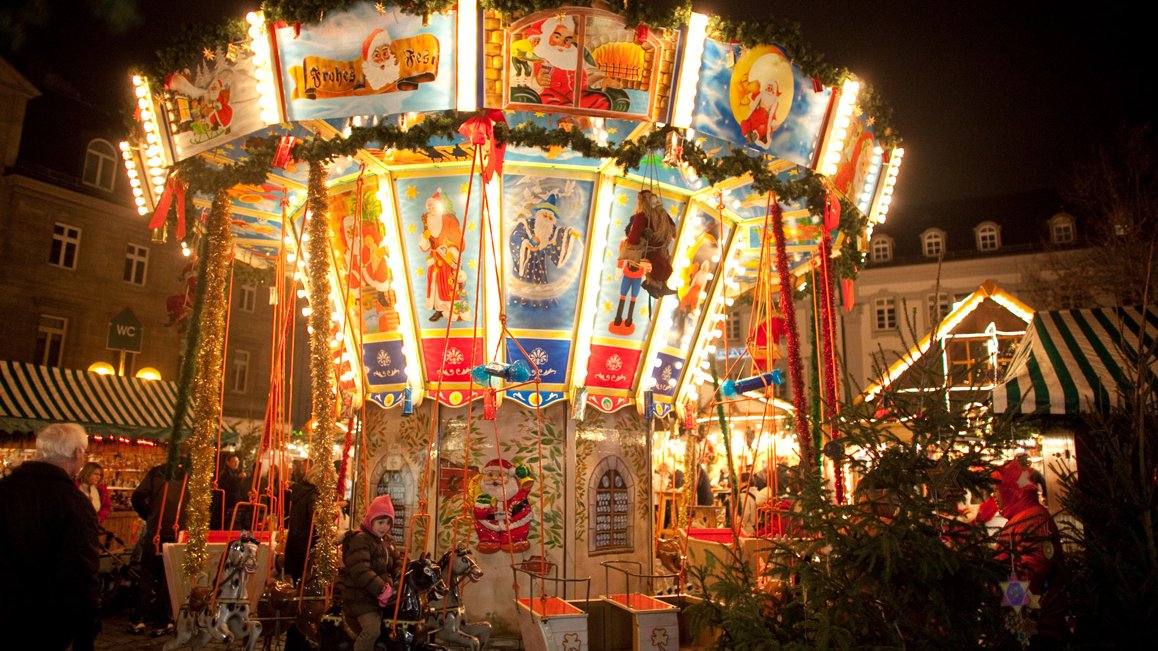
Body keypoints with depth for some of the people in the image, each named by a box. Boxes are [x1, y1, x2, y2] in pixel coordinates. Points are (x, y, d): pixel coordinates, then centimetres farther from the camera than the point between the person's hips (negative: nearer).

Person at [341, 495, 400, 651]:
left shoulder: (387, 542, 14)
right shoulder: (360, 540, -15)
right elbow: (361, 571, -27)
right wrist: (381, 589, -29)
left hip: (378, 594, 9)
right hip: (360, 595, -9)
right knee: (373, 629, -24)